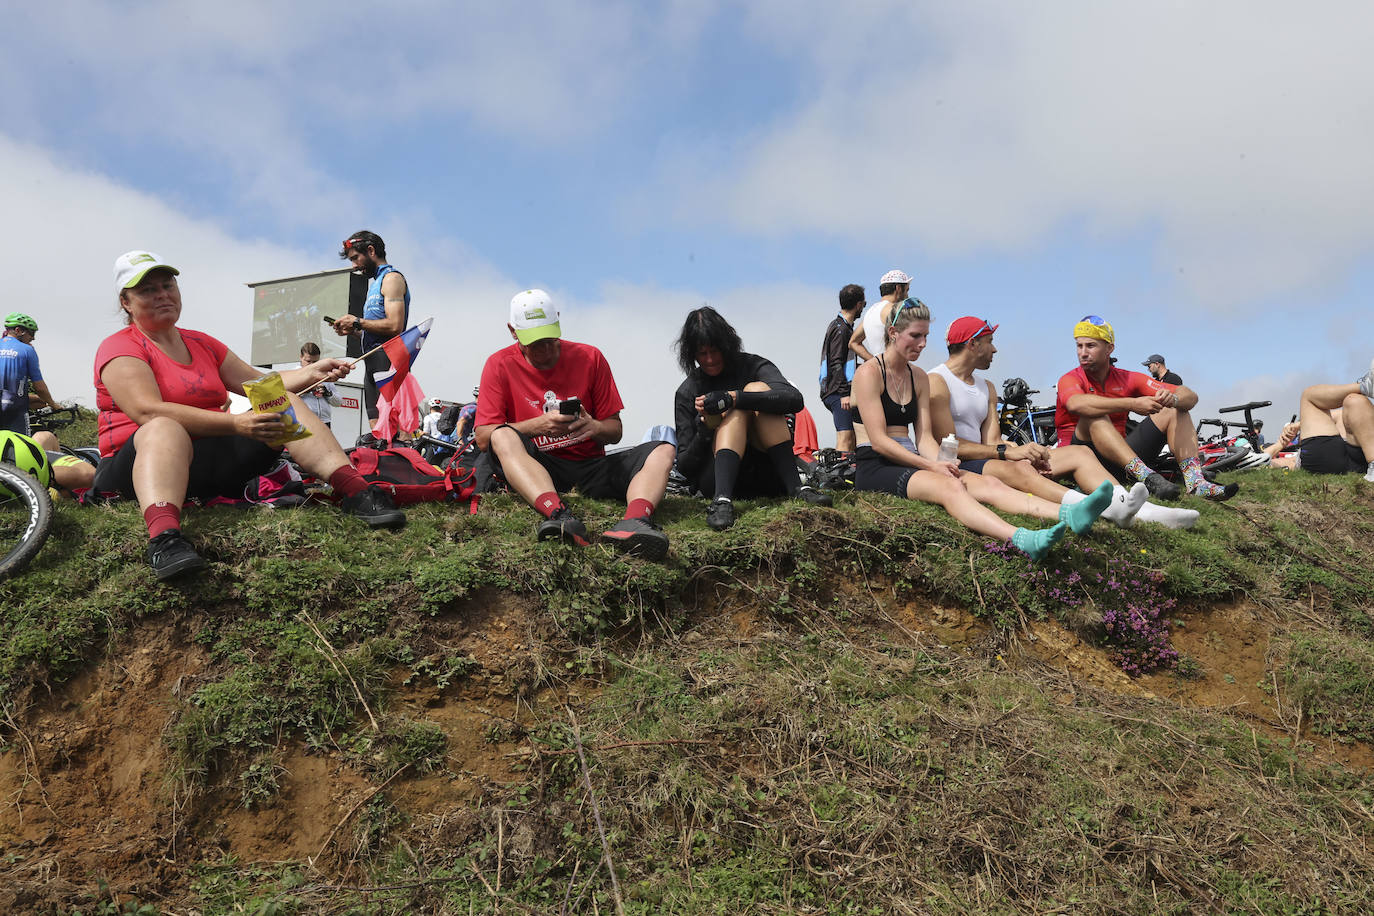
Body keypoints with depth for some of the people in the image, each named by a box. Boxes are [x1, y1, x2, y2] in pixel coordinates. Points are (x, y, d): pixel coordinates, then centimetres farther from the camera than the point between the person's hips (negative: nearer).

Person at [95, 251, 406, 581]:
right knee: (164, 429, -39)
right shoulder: (120, 349, -2)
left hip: (210, 461, 7)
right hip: (139, 464, -6)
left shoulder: (202, 344, 21)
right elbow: (149, 411, -19)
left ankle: (353, 489, -24)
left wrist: (310, 373, 2)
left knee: (284, 403, -5)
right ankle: (163, 538, -66)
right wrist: (236, 424, -30)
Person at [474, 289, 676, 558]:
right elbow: (484, 438, -6)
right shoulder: (500, 365, 3)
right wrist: (538, 425, -20)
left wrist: (594, 427, -16)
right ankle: (557, 514, -54)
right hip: (538, 470, -2)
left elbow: (616, 431, 8)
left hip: (590, 469, 2)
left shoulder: (589, 358, 7)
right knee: (503, 436, -31)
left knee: (663, 450, -18)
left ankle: (634, 520, -50)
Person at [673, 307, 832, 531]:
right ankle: (722, 499, -46)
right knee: (737, 410, -23)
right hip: (715, 477, -1)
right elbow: (684, 466, 0)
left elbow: (795, 399, -19)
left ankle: (796, 488, -31)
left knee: (757, 389, -17)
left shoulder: (753, 366, 3)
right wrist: (704, 429, -19)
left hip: (766, 476, 1)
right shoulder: (687, 392, 4)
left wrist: (732, 398, -28)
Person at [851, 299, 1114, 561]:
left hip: (910, 463, 7)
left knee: (988, 483, -18)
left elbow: (924, 438, 8)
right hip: (875, 468, -7)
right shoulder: (868, 373, -5)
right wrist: (932, 466, -18)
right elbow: (879, 441, -13)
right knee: (949, 486, -35)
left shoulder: (918, 377, 17)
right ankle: (1021, 539, -59)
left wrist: (940, 463, -14)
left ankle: (1070, 515, -39)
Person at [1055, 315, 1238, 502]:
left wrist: (1173, 399, -22)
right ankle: (1146, 476, -44)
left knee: (1174, 411, -2)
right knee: (1095, 416, -31)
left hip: (1121, 462, 5)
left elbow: (1190, 396, 3)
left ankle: (1195, 482, -21)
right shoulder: (1071, 379, -5)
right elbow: (1077, 404, -33)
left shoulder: (1127, 379, 7)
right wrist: (1132, 404, -35)